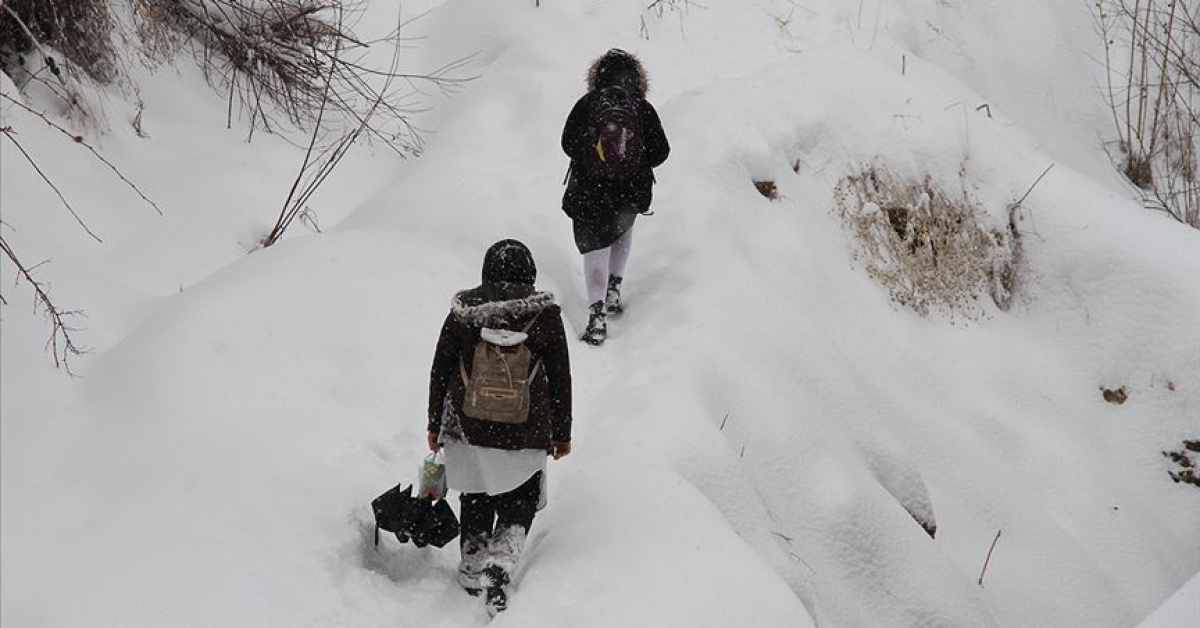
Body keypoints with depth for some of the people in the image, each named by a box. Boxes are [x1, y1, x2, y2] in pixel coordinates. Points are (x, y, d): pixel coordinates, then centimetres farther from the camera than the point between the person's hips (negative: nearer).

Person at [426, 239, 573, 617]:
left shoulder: (462, 312, -3)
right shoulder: (545, 315, -6)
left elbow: (439, 371, 3)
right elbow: (561, 381, -1)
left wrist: (434, 425, 15)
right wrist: (562, 433, 10)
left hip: (468, 431, 2)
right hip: (526, 437, -1)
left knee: (476, 508, 19)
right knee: (519, 509, 14)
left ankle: (472, 578, 26)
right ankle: (499, 566, -8)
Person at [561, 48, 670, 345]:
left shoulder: (586, 105, -9)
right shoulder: (644, 109, -7)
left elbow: (568, 144, -5)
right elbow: (660, 152, -4)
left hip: (588, 191, -1)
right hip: (631, 192, 1)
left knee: (595, 246, 7)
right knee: (623, 228, 30)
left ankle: (597, 315, -4)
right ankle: (613, 291, 29)